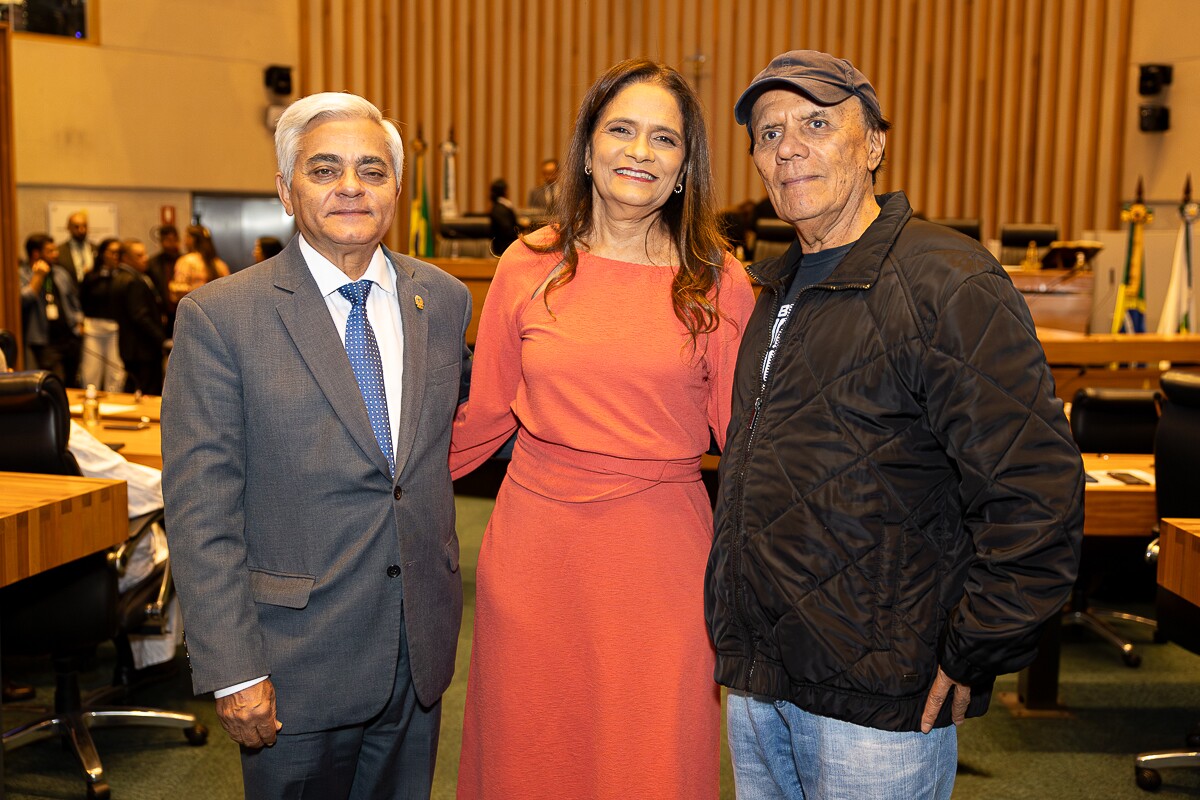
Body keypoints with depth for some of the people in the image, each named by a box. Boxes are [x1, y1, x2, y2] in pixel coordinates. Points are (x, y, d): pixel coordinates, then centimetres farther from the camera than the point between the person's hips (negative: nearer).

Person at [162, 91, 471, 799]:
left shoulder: (444, 298, 3)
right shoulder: (219, 316, -10)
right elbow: (201, 509, -12)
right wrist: (234, 671, -15)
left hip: (421, 656, 4)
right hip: (298, 660, -4)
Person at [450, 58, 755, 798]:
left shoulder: (717, 282, -2)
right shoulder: (529, 267, 1)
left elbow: (743, 432, 1)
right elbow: (483, 416, 9)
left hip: (660, 556, -1)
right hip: (536, 543, 2)